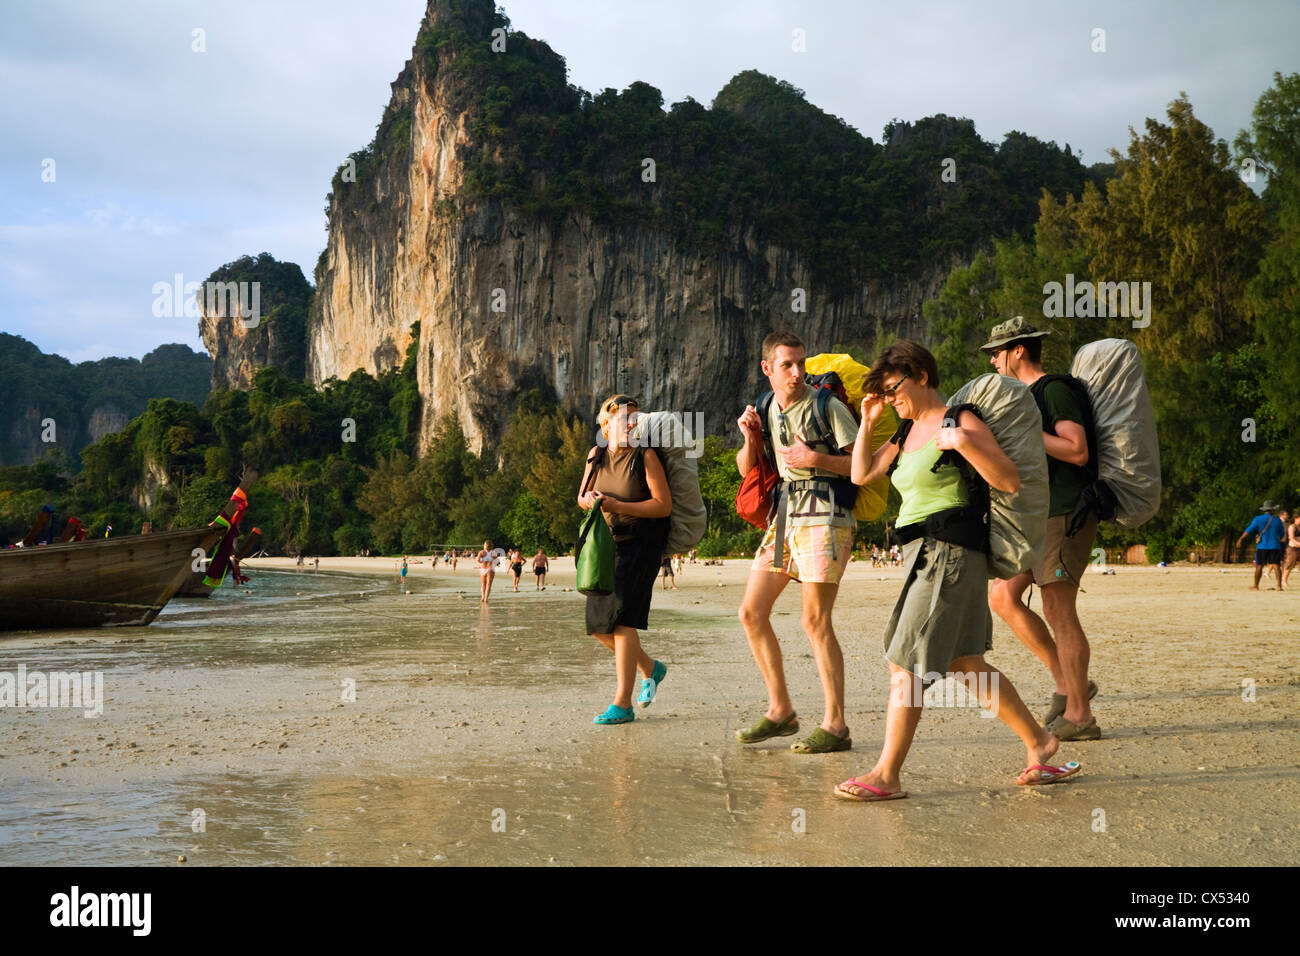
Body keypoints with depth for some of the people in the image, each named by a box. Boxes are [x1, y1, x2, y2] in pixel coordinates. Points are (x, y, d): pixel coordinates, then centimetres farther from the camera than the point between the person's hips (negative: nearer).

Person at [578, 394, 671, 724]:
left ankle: (622, 704, -12)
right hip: (607, 542, 7)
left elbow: (664, 505, -16)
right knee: (598, 625, 8)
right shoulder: (597, 455, 5)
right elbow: (582, 499, 13)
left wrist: (617, 505, -22)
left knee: (621, 619, -16)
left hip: (640, 544, -7)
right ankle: (651, 669, 31)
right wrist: (590, 498, -11)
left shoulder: (645, 456, -12)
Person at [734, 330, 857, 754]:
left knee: (815, 620, -11)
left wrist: (817, 459, -19)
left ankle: (834, 725, -4)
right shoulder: (768, 410, 13)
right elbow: (747, 470, 19)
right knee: (752, 612, 6)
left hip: (824, 517, -7)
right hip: (784, 517, 8)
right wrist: (750, 438, 1)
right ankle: (781, 710, 16)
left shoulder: (827, 407, -7)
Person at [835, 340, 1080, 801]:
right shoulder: (908, 432, 17)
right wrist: (868, 421, 7)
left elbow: (1010, 480, -13)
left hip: (950, 551, -9)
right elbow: (861, 474, 16)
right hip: (925, 554, 9)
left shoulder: (960, 422, -8)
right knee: (966, 664, 15)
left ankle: (887, 775, -6)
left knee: (905, 664, -10)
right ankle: (1038, 741, 28)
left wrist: (962, 442, -23)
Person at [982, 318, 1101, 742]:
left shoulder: (1055, 390, -10)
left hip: (1066, 513, -10)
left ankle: (1079, 715, 0)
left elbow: (1077, 451, -20)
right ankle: (1067, 683, 13)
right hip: (1038, 516, 10)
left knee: (1058, 610, -8)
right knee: (1002, 597, 6)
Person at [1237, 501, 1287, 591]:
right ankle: (1279, 586, -12)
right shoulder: (1278, 520, 3)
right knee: (1276, 566, -3)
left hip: (1262, 546, 0)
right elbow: (1282, 535, 12)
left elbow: (1249, 530, -6)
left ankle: (1256, 586, 11)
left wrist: (1240, 539, -1)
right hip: (1275, 546, 0)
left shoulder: (1258, 519, -2)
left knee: (1259, 566, 6)